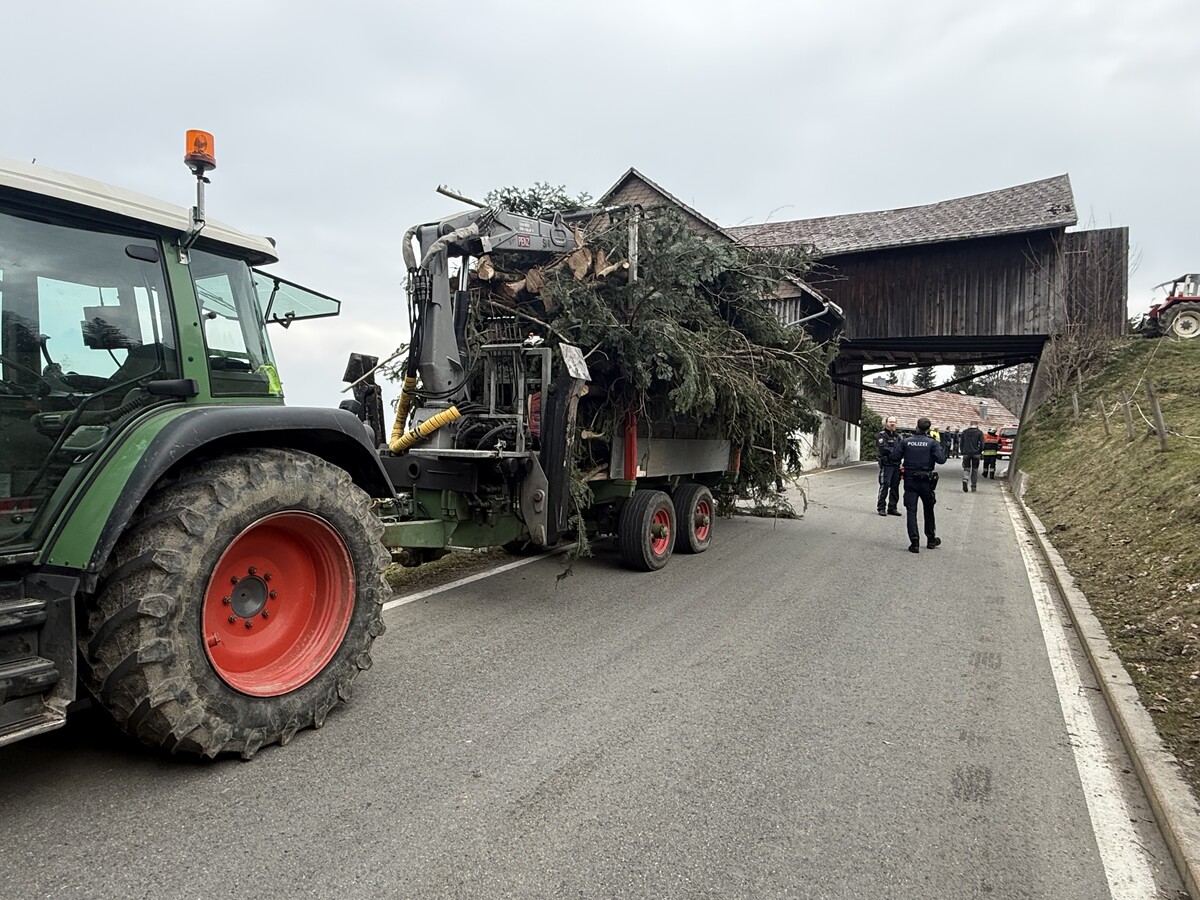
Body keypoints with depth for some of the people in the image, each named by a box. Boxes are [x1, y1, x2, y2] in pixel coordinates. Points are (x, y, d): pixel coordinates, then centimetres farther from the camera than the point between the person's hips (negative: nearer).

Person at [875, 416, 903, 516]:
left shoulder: (897, 436, 18)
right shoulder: (881, 435, -3)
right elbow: (883, 449, -16)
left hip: (896, 465, 7)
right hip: (886, 465, -6)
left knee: (895, 487, 9)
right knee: (884, 486, -7)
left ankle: (892, 507, 17)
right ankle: (881, 508, -1)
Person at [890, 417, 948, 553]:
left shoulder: (906, 441, -2)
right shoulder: (932, 443, -7)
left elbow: (894, 457, -3)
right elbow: (941, 459, -13)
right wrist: (941, 447, 3)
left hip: (910, 480, 0)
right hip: (926, 481, 0)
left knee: (911, 511, 1)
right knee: (929, 510, 17)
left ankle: (914, 542, -7)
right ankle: (931, 539, 29)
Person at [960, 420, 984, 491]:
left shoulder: (964, 432, 6)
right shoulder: (979, 433, -2)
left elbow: (961, 443, 7)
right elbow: (981, 444, -6)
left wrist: (962, 452, 12)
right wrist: (980, 451, 8)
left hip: (966, 453, 1)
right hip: (975, 453, -1)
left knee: (966, 468, 8)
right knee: (975, 469, 10)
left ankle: (965, 479, -22)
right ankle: (973, 486, 12)